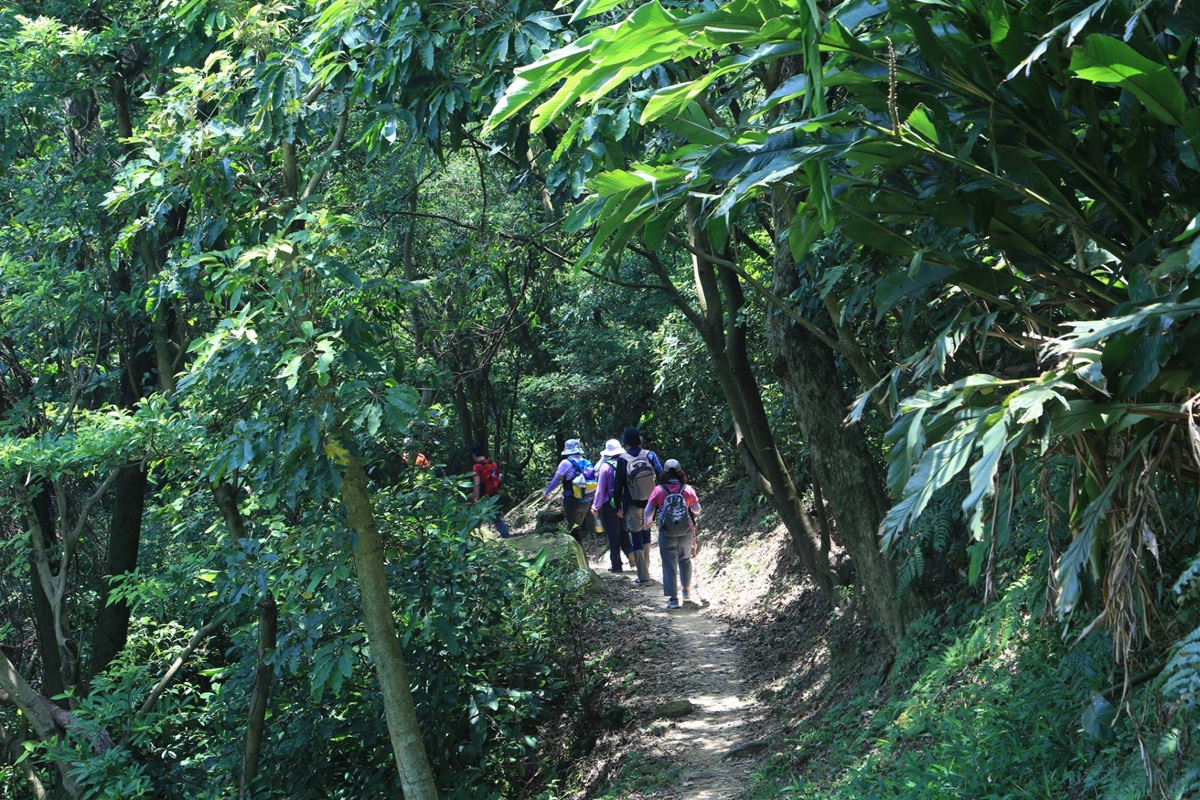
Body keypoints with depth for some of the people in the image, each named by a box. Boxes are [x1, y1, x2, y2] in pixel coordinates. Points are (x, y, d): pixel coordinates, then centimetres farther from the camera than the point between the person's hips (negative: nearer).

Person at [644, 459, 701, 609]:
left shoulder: (659, 490, -7)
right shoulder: (688, 490, -3)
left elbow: (648, 512, -4)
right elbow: (697, 510, 8)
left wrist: (647, 522, 17)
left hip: (667, 533, -2)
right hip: (686, 533, 2)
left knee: (669, 564, 4)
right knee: (685, 560, 23)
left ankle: (673, 598, 2)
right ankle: (686, 590, 29)